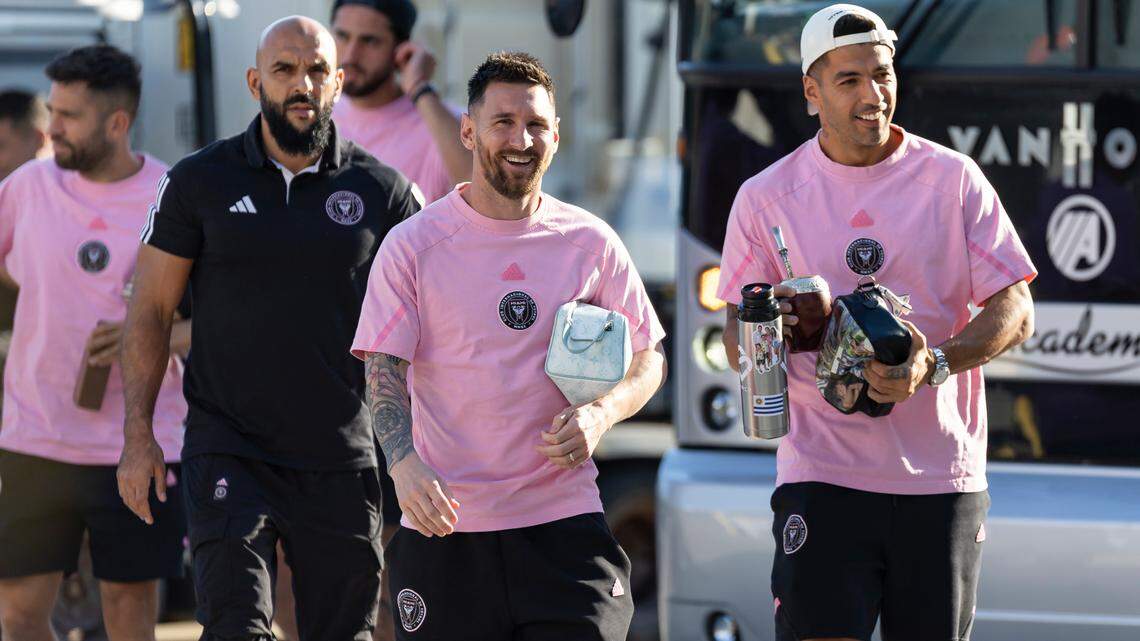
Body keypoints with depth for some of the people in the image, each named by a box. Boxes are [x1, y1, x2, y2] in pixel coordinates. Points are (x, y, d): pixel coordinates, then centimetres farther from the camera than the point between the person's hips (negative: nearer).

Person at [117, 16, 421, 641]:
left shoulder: (381, 190, 3)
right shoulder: (200, 181, 2)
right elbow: (150, 311, 5)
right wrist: (138, 437, -2)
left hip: (341, 462, 2)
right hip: (228, 452, -1)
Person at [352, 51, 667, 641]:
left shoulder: (591, 243, 7)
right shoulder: (413, 244, 1)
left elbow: (649, 358, 14)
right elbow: (383, 371, -5)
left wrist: (600, 414, -8)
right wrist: (403, 463, -24)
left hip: (565, 521, 1)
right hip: (445, 526, -1)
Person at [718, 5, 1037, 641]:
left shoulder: (953, 178, 4)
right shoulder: (767, 196, 5)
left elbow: (1015, 312, 1)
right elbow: (738, 343, 8)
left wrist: (933, 364, -16)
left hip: (941, 477, 1)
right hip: (823, 476, -1)